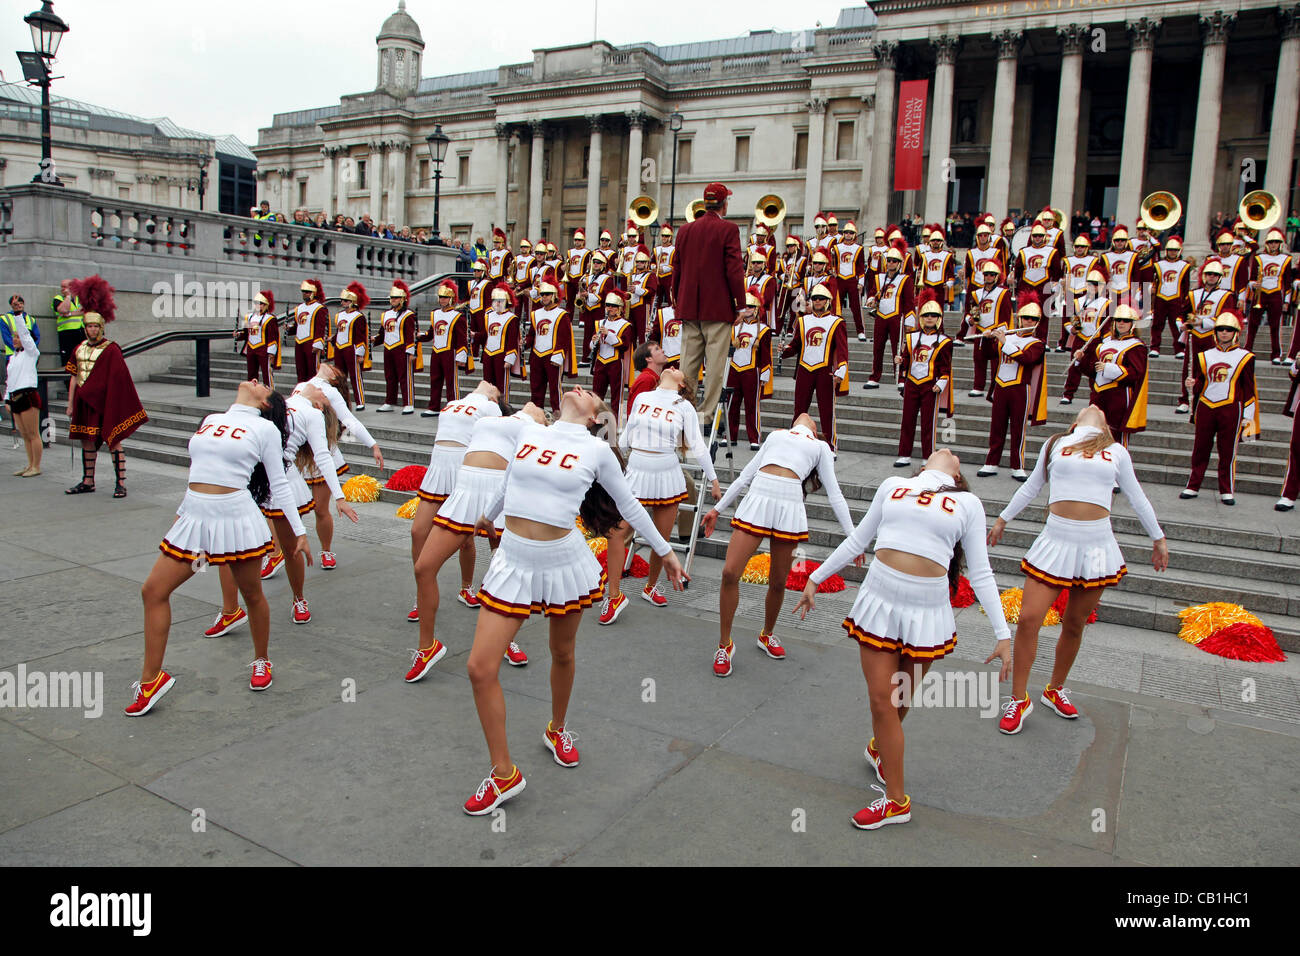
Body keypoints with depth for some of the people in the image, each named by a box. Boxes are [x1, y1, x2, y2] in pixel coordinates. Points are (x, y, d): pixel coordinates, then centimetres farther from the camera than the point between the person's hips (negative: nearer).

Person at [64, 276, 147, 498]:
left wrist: (114, 404, -12)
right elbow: (74, 377, 14)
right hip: (84, 403, 6)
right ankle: (88, 481, 22)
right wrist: (70, 404, 12)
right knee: (87, 440, 12)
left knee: (113, 440, -6)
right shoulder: (79, 349, 11)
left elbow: (119, 381, -8)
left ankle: (121, 483, -4)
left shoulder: (111, 350, -6)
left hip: (104, 403, -6)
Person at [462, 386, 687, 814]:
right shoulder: (528, 432, 5)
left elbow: (629, 505, 8)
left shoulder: (597, 451, -3)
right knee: (480, 668, -3)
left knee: (562, 655, 17)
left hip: (565, 563, -2)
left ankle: (558, 730, 46)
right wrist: (489, 516, 39)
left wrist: (665, 551, 14)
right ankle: (504, 774, 12)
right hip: (513, 560, 2)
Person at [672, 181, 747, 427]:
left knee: (688, 363, 9)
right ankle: (706, 413, -1)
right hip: (718, 308, -5)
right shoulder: (728, 230, -7)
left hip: (689, 308, 5)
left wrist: (677, 301, 21)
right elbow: (734, 270, -11)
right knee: (714, 363, -1)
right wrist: (740, 304, -6)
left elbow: (677, 269, 13)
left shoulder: (685, 230, 8)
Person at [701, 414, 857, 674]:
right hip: (756, 499, 1)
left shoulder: (821, 447, 23)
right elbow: (745, 476, 28)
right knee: (730, 573, -9)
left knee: (778, 583, 4)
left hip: (789, 507, -1)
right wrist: (718, 509, 23)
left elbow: (835, 495, 17)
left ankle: (767, 635, 31)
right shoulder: (775, 435, 28)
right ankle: (725, 644, 7)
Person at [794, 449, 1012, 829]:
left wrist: (1003, 635, 2)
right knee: (881, 699, 2)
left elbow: (981, 574, 7)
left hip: (928, 612, -1)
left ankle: (878, 748, 38)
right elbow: (856, 541, 19)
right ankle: (896, 800, 16)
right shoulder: (893, 486, 12)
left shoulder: (968, 504, 8)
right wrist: (815, 578, 19)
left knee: (900, 699, 9)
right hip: (879, 601, 1)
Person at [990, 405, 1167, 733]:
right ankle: (1019, 700, 5)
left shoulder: (1117, 452, 13)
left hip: (1097, 545, 1)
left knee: (1074, 625, 9)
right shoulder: (1056, 444, 11)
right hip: (1056, 540, -1)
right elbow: (1031, 487, 22)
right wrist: (1002, 519, 28)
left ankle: (1055, 690, 30)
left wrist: (1158, 538, 26)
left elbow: (1136, 497, 22)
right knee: (1028, 619, -10)